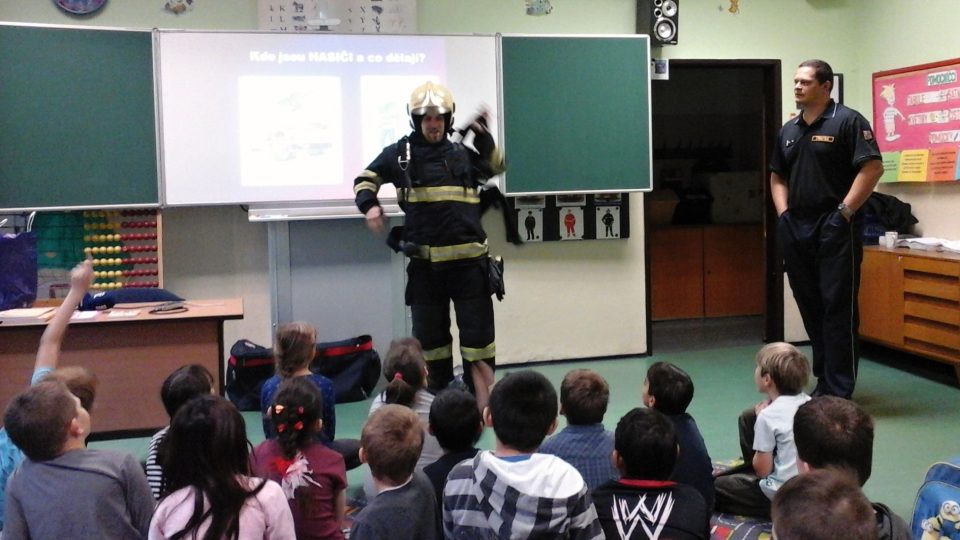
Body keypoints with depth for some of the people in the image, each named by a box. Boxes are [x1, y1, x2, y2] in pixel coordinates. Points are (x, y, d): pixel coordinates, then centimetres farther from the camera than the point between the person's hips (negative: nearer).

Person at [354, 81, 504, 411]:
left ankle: (483, 401, 10)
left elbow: (494, 167, 22)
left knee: (477, 331, 1)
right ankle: (440, 397, 26)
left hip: (468, 259, 0)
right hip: (425, 262, 0)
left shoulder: (462, 153, 9)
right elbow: (366, 179, 13)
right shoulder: (401, 153, 5)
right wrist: (369, 205, -5)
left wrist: (483, 136, 8)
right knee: (430, 334, 11)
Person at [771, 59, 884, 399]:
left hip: (835, 228, -7)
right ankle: (824, 380, 22)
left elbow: (872, 168, -13)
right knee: (810, 306, 11)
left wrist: (844, 212, -15)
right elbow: (777, 176, 22)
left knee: (838, 307, -6)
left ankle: (839, 391, -3)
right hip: (797, 230, 7)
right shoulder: (789, 130, 15)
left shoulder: (847, 122, -5)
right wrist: (783, 213, 8)